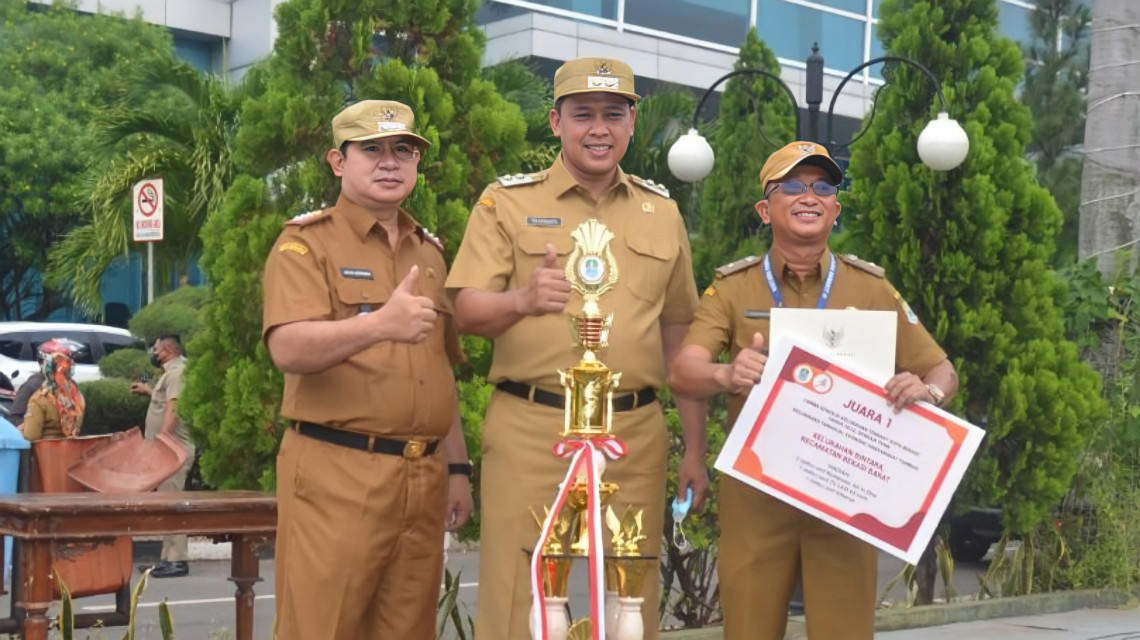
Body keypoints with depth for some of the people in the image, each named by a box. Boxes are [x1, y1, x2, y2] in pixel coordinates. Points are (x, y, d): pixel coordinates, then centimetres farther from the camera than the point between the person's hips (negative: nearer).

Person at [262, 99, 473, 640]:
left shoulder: (429, 252, 18)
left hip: (423, 478, 6)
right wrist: (379, 324, -35)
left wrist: (457, 467, 17)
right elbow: (289, 349, -19)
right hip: (336, 476, -6)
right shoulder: (307, 243, -2)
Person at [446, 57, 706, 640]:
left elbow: (679, 335, 17)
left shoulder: (662, 212, 13)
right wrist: (522, 299, -23)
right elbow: (466, 311, -2)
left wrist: (695, 445, 15)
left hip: (636, 435, 3)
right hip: (530, 432, -3)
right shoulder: (507, 201, 3)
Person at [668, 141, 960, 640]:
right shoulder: (732, 288, 3)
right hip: (755, 491, 0)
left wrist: (927, 390, -17)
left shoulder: (870, 289, 7)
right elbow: (683, 374, -10)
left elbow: (942, 372, 8)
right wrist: (726, 375, -33)